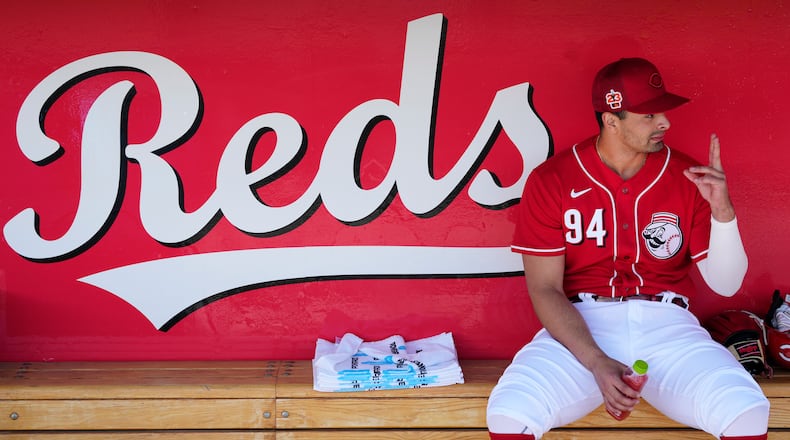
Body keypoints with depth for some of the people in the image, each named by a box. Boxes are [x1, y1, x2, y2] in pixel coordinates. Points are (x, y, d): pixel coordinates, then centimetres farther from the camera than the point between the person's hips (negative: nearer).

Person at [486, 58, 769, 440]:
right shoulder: (551, 180, -1)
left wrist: (722, 211, -13)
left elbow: (725, 285, 5)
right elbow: (544, 288, -5)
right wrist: (597, 363, -18)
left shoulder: (687, 177, 4)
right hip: (579, 327, -1)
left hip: (666, 325, 2)